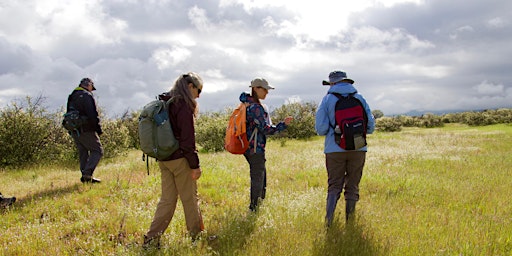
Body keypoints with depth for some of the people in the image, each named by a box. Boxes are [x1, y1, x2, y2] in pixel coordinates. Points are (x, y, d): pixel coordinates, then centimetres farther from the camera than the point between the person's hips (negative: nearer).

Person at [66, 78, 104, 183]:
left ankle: (85, 176, 11)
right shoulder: (87, 96, -10)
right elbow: (93, 115, -18)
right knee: (97, 151, -2)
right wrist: (98, 129, -13)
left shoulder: (72, 97, 19)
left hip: (74, 131, 8)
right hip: (86, 130, -8)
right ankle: (87, 173, -16)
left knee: (83, 153, 13)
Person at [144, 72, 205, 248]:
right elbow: (187, 140, -18)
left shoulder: (164, 104, 11)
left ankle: (151, 239, 11)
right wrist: (195, 165, -13)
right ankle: (197, 235, 20)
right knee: (190, 199, 7)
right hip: (180, 159, -8)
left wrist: (162, 155, 19)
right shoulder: (184, 106, -15)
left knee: (167, 199, 13)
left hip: (163, 159, 8)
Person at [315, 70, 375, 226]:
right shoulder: (359, 98, 6)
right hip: (358, 149, 2)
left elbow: (320, 129, -5)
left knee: (334, 186, 6)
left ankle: (328, 221, -9)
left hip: (335, 150, -1)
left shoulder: (327, 99, 1)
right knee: (352, 187, 12)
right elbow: (370, 126, 5)